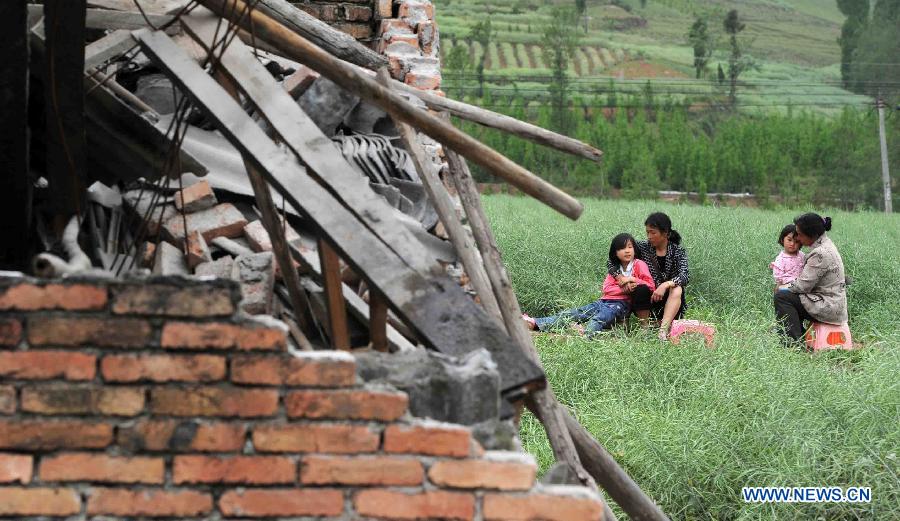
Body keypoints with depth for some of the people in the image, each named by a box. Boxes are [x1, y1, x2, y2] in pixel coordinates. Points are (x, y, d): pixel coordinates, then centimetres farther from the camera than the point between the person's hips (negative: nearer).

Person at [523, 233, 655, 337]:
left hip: (620, 305, -6)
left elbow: (650, 286, -5)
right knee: (571, 314, -8)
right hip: (604, 301, 6)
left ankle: (585, 334, -67)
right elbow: (606, 289, 6)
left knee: (600, 318, -38)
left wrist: (632, 279, -14)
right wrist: (625, 288, -10)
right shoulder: (615, 268, 22)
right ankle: (534, 323, -18)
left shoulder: (639, 265, 5)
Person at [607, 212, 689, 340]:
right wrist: (621, 278, -22)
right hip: (647, 301, 0)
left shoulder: (678, 251, -2)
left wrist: (666, 285, -37)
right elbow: (611, 263, -1)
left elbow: (685, 276, -19)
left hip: (669, 303, 0)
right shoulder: (642, 247, 0)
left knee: (677, 290, -32)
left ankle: (663, 330, -45)